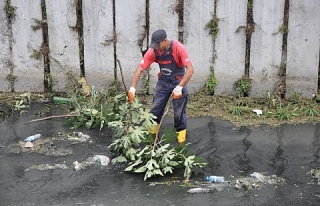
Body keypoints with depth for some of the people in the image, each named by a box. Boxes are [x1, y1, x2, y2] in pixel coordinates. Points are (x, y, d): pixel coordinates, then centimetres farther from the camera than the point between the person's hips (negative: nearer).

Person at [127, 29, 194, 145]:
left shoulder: (178, 48, -29)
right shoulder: (153, 51, -18)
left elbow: (190, 69, -32)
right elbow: (140, 69, -19)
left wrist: (179, 87, -40)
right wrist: (132, 88, -30)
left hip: (178, 81, -3)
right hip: (163, 82, 4)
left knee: (179, 111, 0)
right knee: (156, 108, 9)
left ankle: (181, 132, 23)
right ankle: (152, 130, 33)